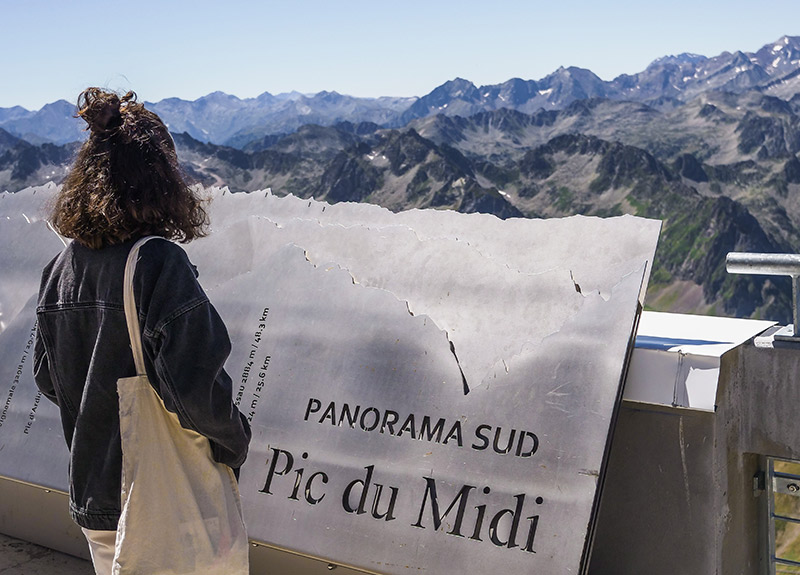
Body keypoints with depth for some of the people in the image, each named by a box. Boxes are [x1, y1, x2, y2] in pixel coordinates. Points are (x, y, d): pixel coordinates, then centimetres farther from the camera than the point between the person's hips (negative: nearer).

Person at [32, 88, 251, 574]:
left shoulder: (63, 267, 1)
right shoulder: (159, 262, -21)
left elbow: (48, 379, 10)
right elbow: (195, 388, -25)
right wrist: (236, 442, -8)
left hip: (91, 497, 7)